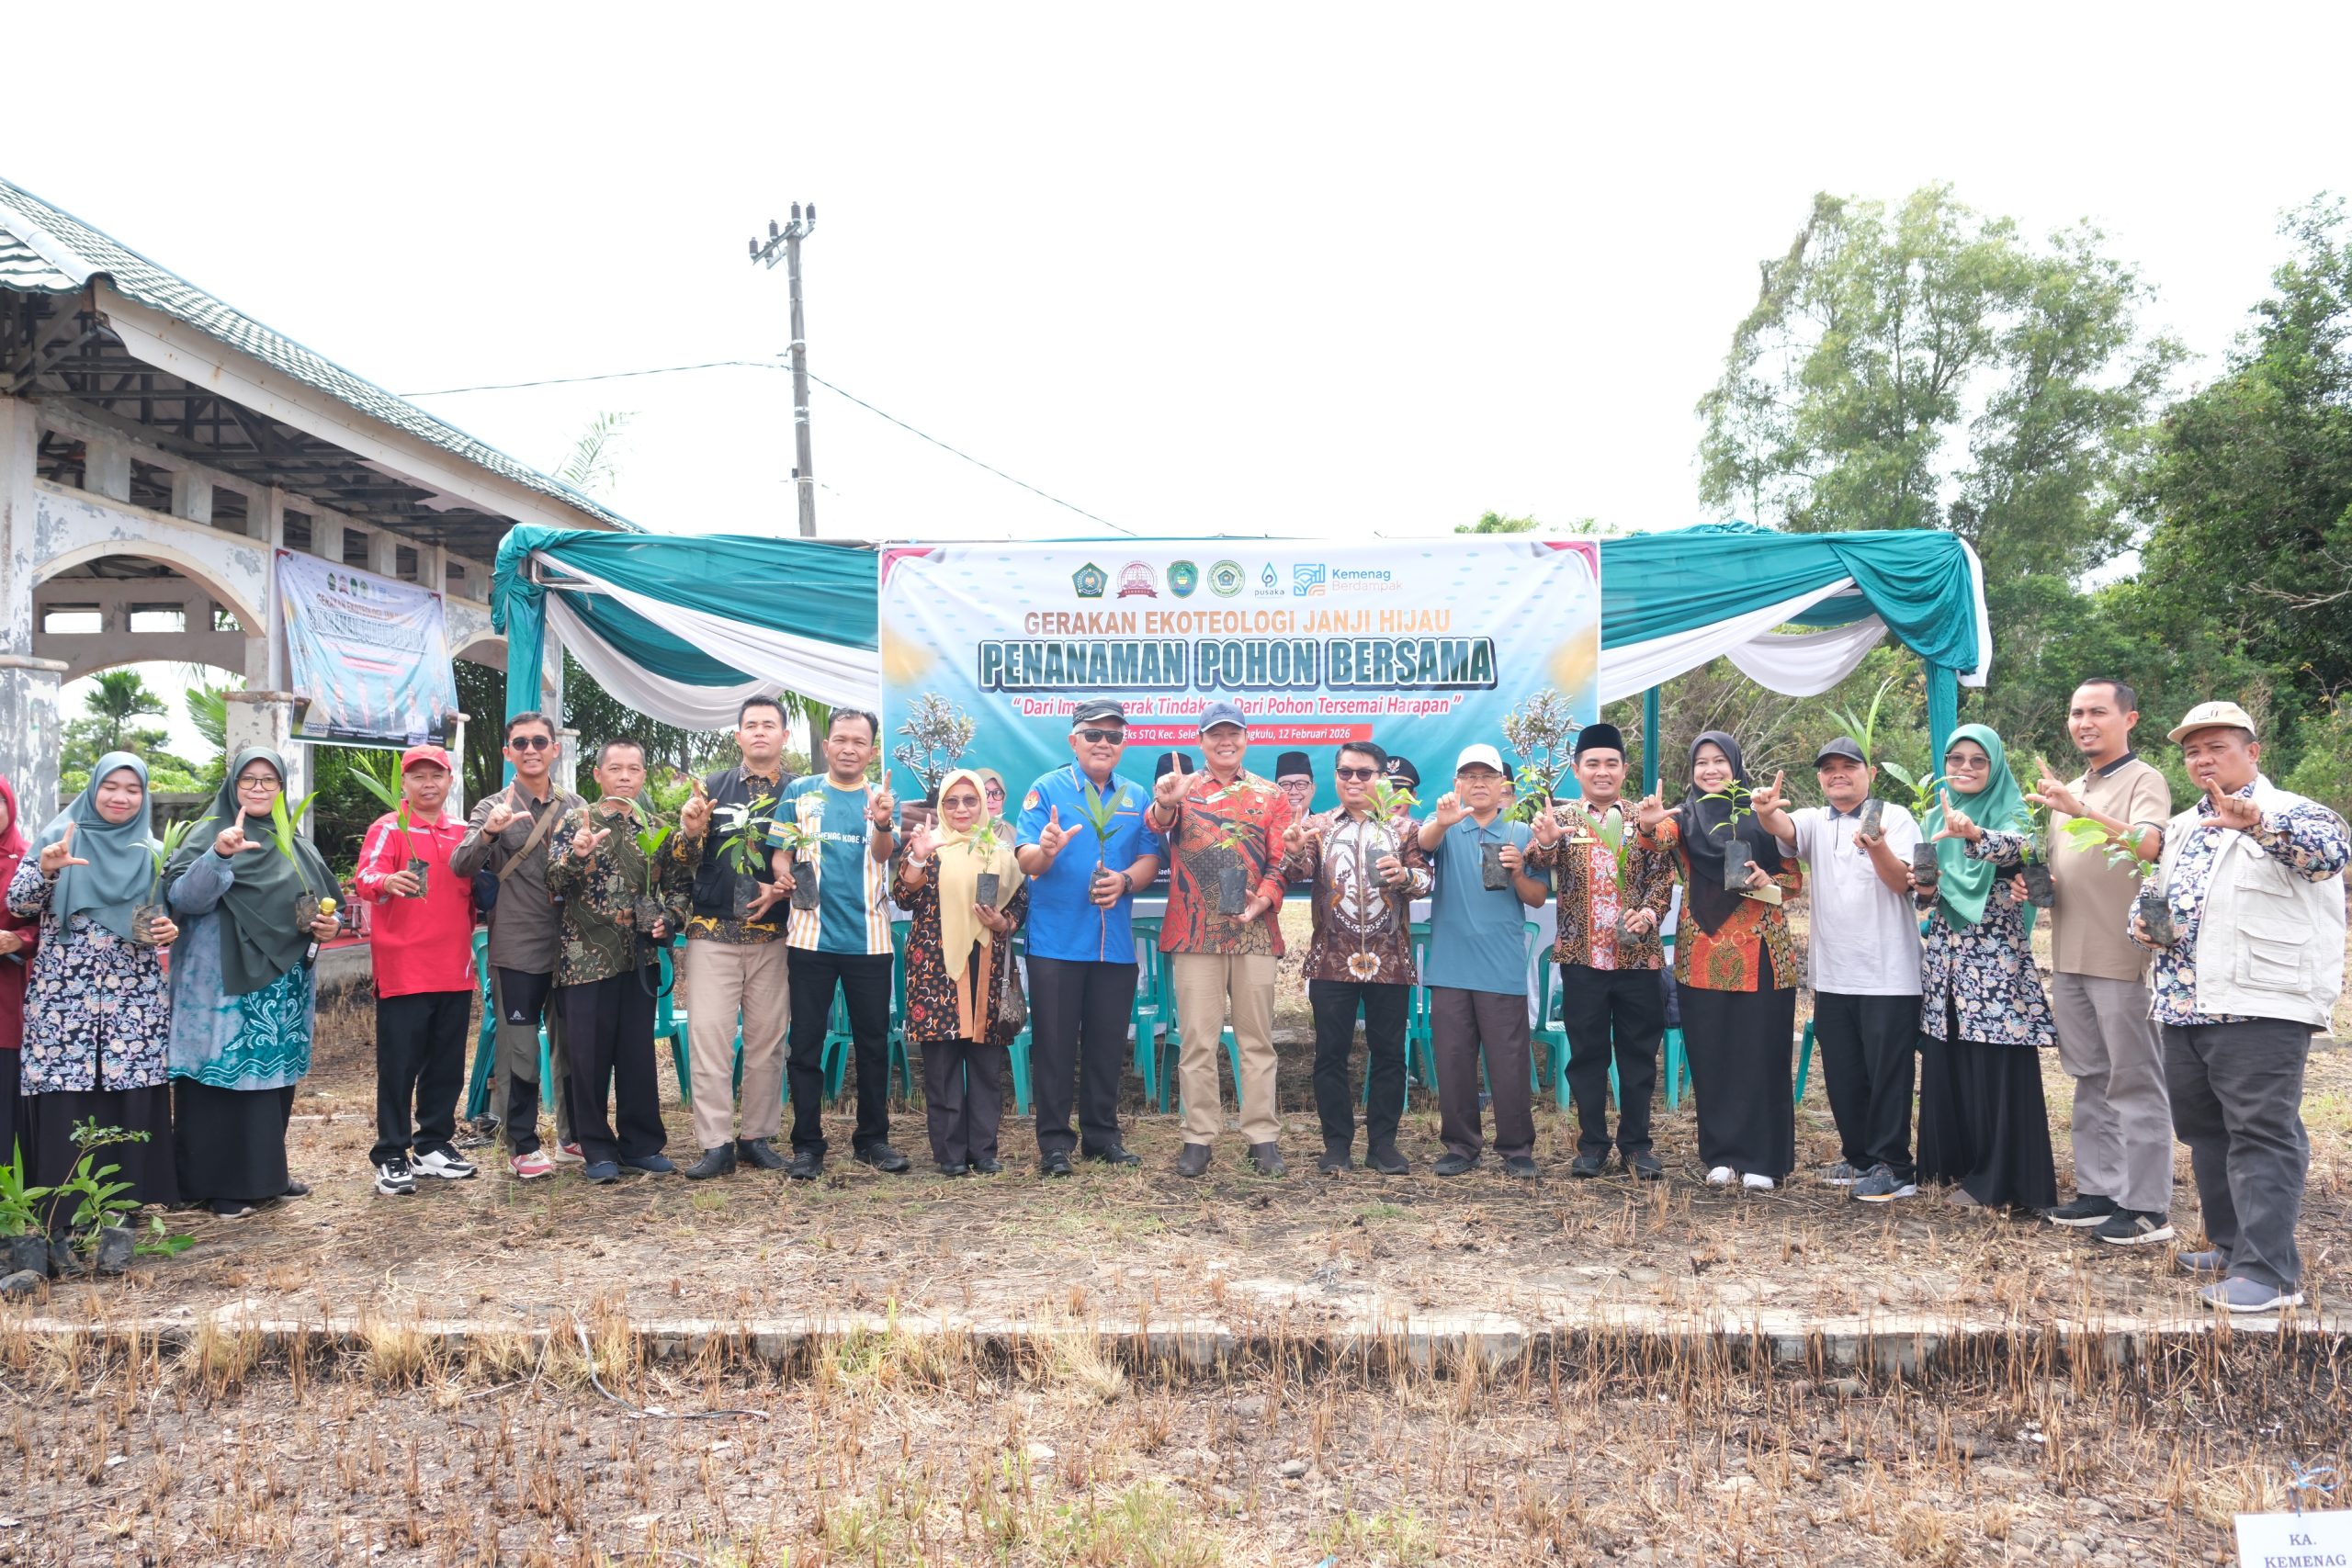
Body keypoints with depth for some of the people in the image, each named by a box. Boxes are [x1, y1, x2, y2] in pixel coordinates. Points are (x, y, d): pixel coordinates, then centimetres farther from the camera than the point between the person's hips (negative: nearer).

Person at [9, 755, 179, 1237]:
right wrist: (46, 870, -24)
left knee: (133, 1100, 0)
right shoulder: (60, 836, 4)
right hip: (64, 995, -2)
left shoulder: (153, 853, 11)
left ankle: (129, 1202, 11)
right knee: (65, 1103, -4)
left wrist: (170, 933, -4)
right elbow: (17, 903, -6)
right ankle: (64, 1211, 5)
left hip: (136, 999, 2)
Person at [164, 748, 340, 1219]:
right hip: (225, 986, -5)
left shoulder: (296, 846, 13)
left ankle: (267, 1173, 23)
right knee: (227, 1077, -4)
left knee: (276, 1076, 11)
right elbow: (182, 899, -18)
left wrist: (326, 926, 0)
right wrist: (219, 857, -33)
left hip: (284, 988, 6)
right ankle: (223, 1183, 5)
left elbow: (320, 908, 22)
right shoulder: (211, 834, -3)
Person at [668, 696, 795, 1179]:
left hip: (773, 937, 0)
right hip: (711, 932, 1)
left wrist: (783, 890, -12)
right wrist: (689, 830, -13)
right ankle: (715, 1144, 2)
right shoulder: (712, 787, 10)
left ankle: (758, 1137, 16)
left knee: (767, 1041, 5)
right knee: (708, 1039, -4)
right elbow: (685, 860, 7)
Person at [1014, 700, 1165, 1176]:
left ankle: (1102, 1135, 22)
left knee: (1107, 1045, 10)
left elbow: (1151, 859, 7)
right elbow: (1026, 860, -9)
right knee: (1054, 1045, 0)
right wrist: (1045, 850, -32)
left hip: (1116, 943, 4)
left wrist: (1126, 879, -13)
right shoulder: (1047, 790, 0)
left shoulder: (1136, 798, 13)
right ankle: (1054, 1143, 8)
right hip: (1056, 942, -3)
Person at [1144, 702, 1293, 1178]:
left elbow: (1281, 859, 6)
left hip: (1256, 931, 1)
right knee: (1198, 1039, 2)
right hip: (1195, 932, -1)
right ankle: (1198, 1138, 8)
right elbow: (1159, 824, -14)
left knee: (1257, 1039, 6)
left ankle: (1262, 1136, 12)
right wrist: (1164, 805, -38)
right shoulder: (1183, 789, 8)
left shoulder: (1271, 797, 11)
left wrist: (1265, 898, -13)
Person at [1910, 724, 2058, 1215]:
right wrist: (1921, 883, -4)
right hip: (1946, 952, 6)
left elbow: (2017, 846, -29)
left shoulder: (2010, 811, -5)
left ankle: (1996, 1179, 6)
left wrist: (1974, 834, -49)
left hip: (1996, 955, -6)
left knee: (1996, 1068, -3)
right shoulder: (1941, 815, 12)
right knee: (1946, 1066, 9)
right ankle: (1955, 1164, 20)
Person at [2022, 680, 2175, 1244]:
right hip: (2070, 957, 8)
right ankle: (2099, 1189, 21)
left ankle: (2146, 1207, 3)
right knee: (2091, 1080, 13)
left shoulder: (2144, 781, -6)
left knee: (2134, 1083, -2)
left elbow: (2148, 845, -25)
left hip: (2123, 958, -8)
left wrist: (2079, 809, -37)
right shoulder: (2070, 790, 17)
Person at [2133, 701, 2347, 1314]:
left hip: (2261, 1008, -8)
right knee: (2204, 1131, 14)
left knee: (2262, 1136, -8)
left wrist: (2256, 821, -44)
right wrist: (2144, 923, 7)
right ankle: (2230, 1244, 26)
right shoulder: (2181, 828, 19)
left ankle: (2270, 1270, -6)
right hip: (2184, 1008, 8)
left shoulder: (2289, 815, -4)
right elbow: (2158, 892, 30)